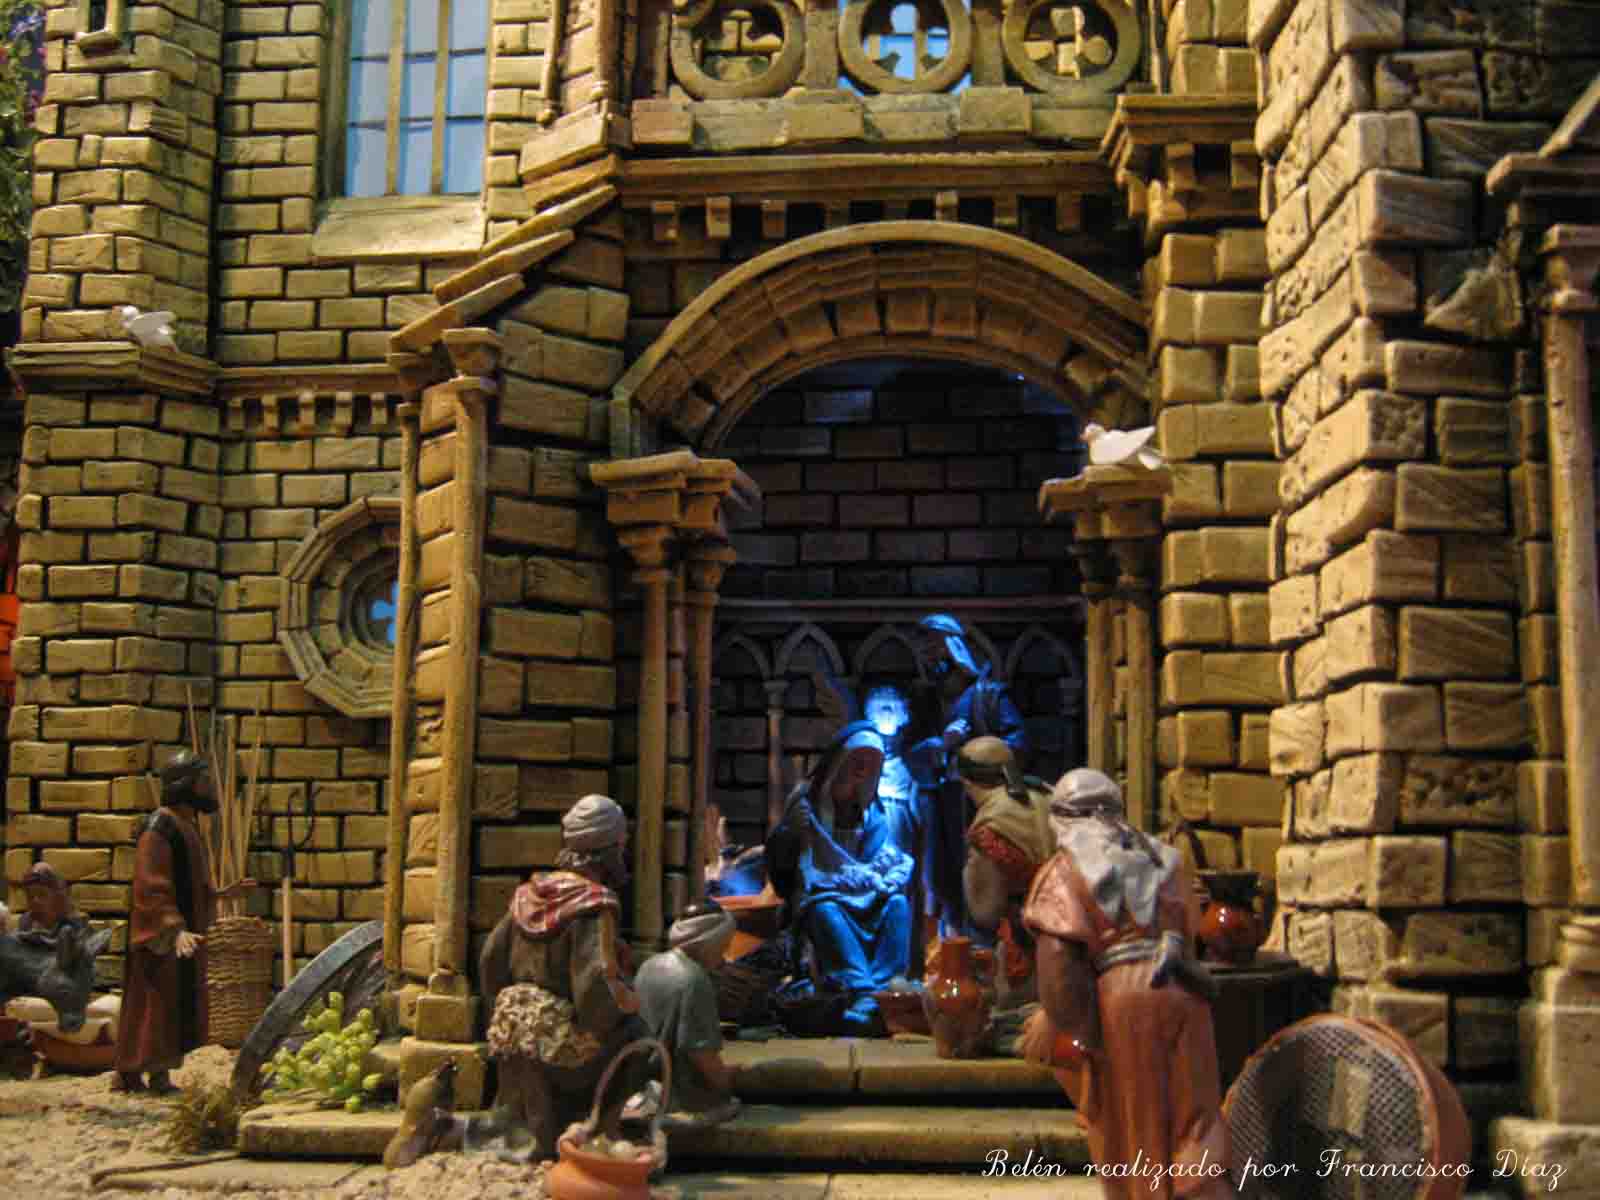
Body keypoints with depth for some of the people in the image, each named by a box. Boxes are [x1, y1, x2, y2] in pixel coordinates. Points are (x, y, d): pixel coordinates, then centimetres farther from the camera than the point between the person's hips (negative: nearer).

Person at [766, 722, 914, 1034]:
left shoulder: (883, 812, 12)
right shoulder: (806, 803, 5)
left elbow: (900, 864, 9)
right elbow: (778, 862, 2)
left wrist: (888, 881, -14)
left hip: (868, 900, 2)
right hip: (822, 896, -2)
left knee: (898, 903, -29)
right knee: (826, 911, -36)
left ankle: (881, 990, -45)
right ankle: (862, 994, -54)